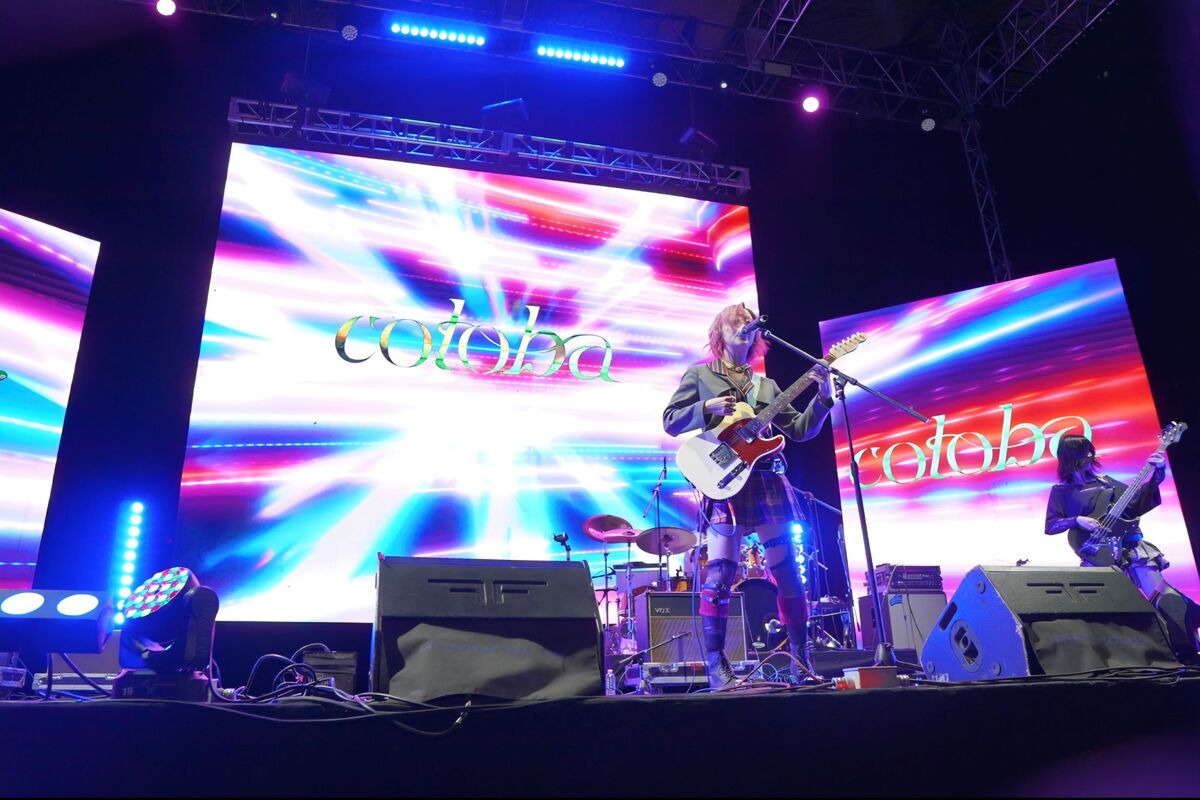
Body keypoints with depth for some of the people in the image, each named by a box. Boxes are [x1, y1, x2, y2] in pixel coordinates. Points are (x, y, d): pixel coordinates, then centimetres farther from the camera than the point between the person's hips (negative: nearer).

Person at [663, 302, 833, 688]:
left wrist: (824, 396, 2)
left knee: (788, 572, 5)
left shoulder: (766, 385, 22)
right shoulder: (699, 375, 11)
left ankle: (801, 659, 16)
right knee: (720, 574, -10)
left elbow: (800, 429, 15)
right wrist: (707, 407, -12)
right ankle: (716, 664, -1)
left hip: (768, 483, 5)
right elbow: (670, 422, 3)